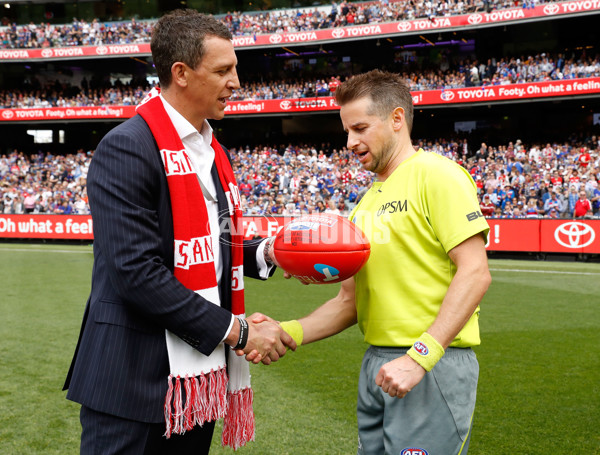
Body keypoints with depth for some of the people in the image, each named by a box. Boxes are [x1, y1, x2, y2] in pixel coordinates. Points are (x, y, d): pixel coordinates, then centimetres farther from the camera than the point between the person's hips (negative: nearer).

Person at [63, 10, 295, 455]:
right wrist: (237, 330, -18)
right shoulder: (127, 148, -15)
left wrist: (265, 253, 1)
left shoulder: (212, 151, 13)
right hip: (135, 381, -8)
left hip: (201, 376, 8)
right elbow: (136, 272, -22)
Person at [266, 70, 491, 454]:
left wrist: (419, 356, -22)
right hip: (377, 365, 7)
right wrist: (290, 332, -1)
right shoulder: (367, 204, 15)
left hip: (434, 365, -7)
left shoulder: (435, 174, -7)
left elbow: (474, 272, -16)